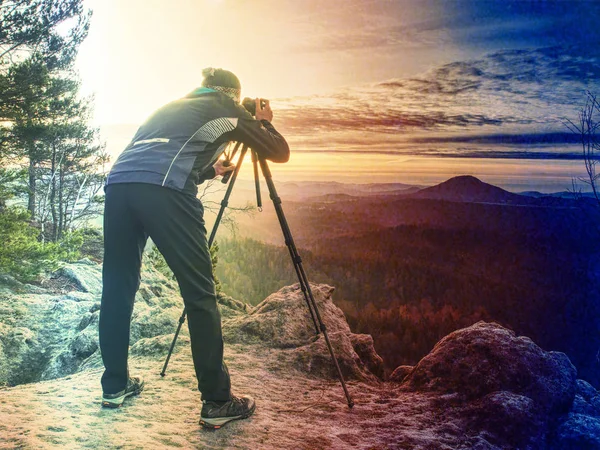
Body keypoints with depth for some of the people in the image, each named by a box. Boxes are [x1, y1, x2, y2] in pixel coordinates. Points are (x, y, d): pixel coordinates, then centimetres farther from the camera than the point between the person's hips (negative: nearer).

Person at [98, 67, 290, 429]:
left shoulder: (172, 108, 37)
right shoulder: (227, 109, 21)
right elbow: (280, 153, 23)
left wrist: (210, 170, 47)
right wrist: (264, 122, 40)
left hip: (117, 182, 7)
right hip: (163, 192, -6)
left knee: (118, 288, 15)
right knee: (200, 293, -3)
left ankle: (115, 385, 24)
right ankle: (217, 401, 0)